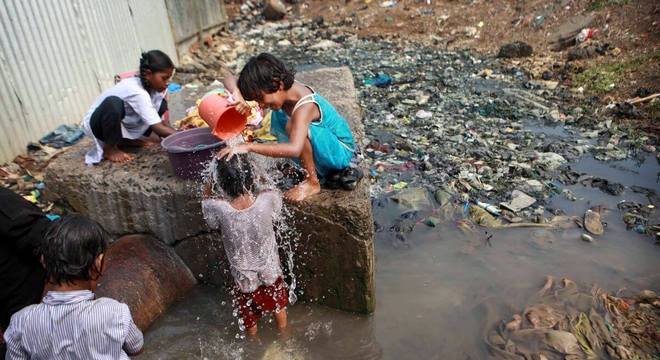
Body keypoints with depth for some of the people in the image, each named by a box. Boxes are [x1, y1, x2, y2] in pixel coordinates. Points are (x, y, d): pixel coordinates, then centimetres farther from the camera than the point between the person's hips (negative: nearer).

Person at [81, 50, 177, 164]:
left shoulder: (152, 86, -11)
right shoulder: (137, 92, -34)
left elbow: (162, 122, -7)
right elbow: (159, 130, -37)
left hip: (124, 124, 7)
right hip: (96, 123, -7)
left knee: (161, 105, -7)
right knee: (114, 103, -40)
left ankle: (127, 140, 4)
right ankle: (109, 148, -14)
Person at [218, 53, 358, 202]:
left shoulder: (305, 106, -32)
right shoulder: (284, 88, -9)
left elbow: (294, 149, -50)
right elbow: (230, 79, -6)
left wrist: (249, 147, -47)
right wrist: (237, 94, -29)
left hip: (341, 152, -8)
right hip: (323, 149, 8)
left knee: (293, 126, -31)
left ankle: (313, 183, -13)